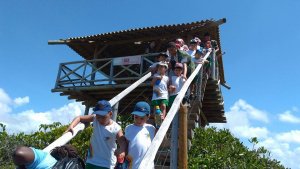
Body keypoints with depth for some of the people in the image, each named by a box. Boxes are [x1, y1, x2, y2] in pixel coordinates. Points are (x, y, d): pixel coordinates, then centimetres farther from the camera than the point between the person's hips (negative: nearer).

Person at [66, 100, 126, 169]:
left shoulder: (116, 128, -19)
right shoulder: (95, 119, -8)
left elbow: (123, 142, -22)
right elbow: (79, 118, -4)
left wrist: (121, 150, -45)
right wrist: (71, 126, -23)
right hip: (91, 162, 4)